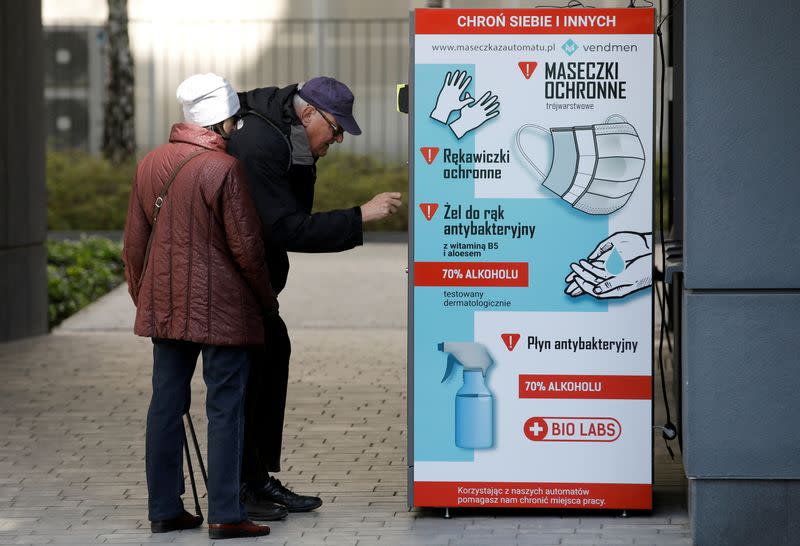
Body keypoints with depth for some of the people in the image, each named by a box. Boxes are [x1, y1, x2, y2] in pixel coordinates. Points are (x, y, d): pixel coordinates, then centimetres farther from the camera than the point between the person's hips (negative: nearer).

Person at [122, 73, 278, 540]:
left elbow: (135, 243, 12)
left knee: (167, 405, 11)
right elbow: (245, 247, -13)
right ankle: (225, 515, -2)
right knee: (226, 409, -1)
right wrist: (268, 300, 1)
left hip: (165, 305, 7)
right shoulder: (224, 169, -15)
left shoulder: (150, 165, 6)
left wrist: (142, 298, 23)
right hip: (222, 309, -7)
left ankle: (164, 509, 16)